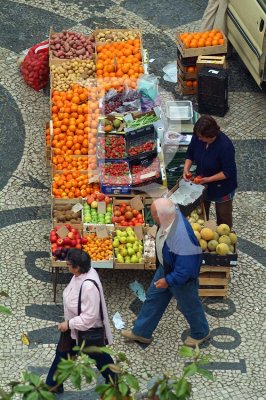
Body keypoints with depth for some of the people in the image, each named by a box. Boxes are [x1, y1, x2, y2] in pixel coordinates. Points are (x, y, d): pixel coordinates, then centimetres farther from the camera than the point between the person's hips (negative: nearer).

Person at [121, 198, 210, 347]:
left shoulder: (181, 237, -46)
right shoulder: (172, 214, -21)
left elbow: (185, 269, -36)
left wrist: (168, 280, -21)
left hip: (181, 277, -8)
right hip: (166, 268, 8)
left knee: (189, 306, 20)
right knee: (153, 298, 24)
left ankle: (201, 333, 49)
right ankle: (141, 332, 45)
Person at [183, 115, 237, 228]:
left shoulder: (225, 146, -36)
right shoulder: (197, 137, -20)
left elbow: (228, 172, -29)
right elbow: (190, 153, 0)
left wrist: (209, 179, -31)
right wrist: (186, 169, -17)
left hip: (222, 188, -6)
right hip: (201, 183, 6)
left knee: (223, 217, 18)